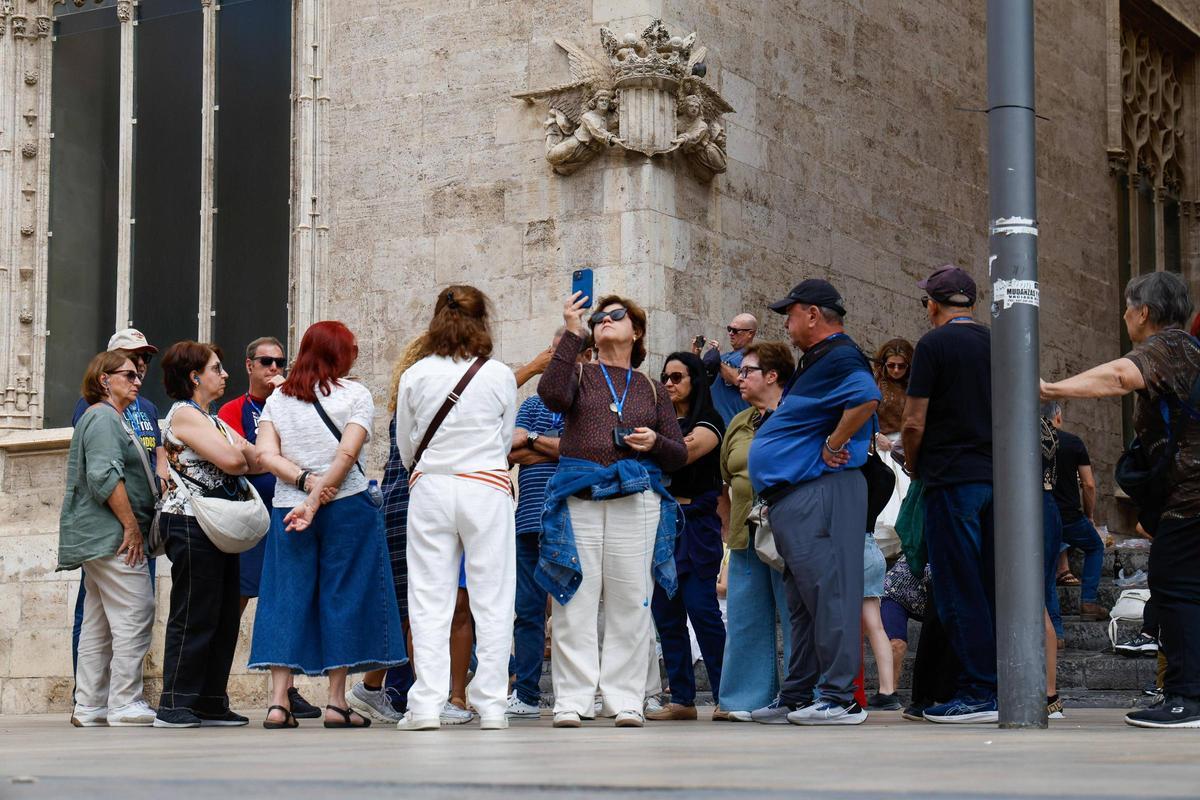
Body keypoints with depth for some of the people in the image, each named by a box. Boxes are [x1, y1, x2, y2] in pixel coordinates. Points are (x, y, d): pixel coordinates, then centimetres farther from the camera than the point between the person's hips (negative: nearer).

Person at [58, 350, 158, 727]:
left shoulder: (109, 418, 23)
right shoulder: (104, 418, -10)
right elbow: (105, 476, -21)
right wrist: (131, 526, -19)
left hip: (98, 539, 11)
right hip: (113, 538, -11)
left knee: (98, 625, 10)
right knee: (134, 616, -11)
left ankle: (89, 707, 12)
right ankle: (125, 704, -10)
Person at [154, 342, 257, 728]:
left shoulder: (213, 420, 21)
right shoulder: (183, 414, -8)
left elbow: (255, 459, 13)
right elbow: (230, 461, -18)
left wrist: (242, 453, -8)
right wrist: (239, 460, 3)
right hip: (190, 524, -9)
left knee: (225, 616, 8)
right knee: (194, 616, -8)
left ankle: (211, 703, 13)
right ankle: (173, 705, -4)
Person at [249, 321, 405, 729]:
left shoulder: (277, 398, 10)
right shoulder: (355, 394, -1)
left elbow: (266, 454, -3)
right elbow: (347, 454, -13)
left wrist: (306, 482, -9)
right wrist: (317, 499, -15)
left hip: (287, 507, 3)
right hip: (347, 506, -3)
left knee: (287, 598, 5)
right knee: (343, 596, 3)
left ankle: (279, 702, -2)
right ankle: (336, 702, 2)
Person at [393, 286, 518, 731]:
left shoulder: (414, 377, 1)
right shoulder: (500, 376, -2)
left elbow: (405, 447, 10)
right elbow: (506, 440, 10)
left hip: (430, 489, 1)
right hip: (487, 488, -1)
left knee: (429, 601, 3)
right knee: (492, 600, 3)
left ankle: (426, 705, -2)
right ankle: (491, 706, 3)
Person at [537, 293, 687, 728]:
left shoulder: (652, 390, 19)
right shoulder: (578, 373, 14)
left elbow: (679, 455, 17)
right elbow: (552, 395, -11)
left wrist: (655, 443, -5)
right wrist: (572, 334, -11)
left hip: (637, 499, 2)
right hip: (577, 497, -1)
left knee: (630, 604, -1)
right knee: (576, 603, -5)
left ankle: (625, 700, 4)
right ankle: (572, 701, -2)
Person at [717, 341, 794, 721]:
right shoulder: (739, 424, 19)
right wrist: (733, 529, 15)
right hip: (745, 536, 7)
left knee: (795, 617, -4)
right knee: (746, 619, 6)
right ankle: (750, 699, 12)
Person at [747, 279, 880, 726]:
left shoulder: (839, 358, -12)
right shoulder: (815, 360, 21)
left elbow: (866, 399, -31)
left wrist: (833, 446, -22)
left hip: (819, 494, -11)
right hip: (795, 499, 11)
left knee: (828, 594, -11)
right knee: (804, 602, 14)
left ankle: (839, 698, -10)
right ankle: (798, 698, 20)